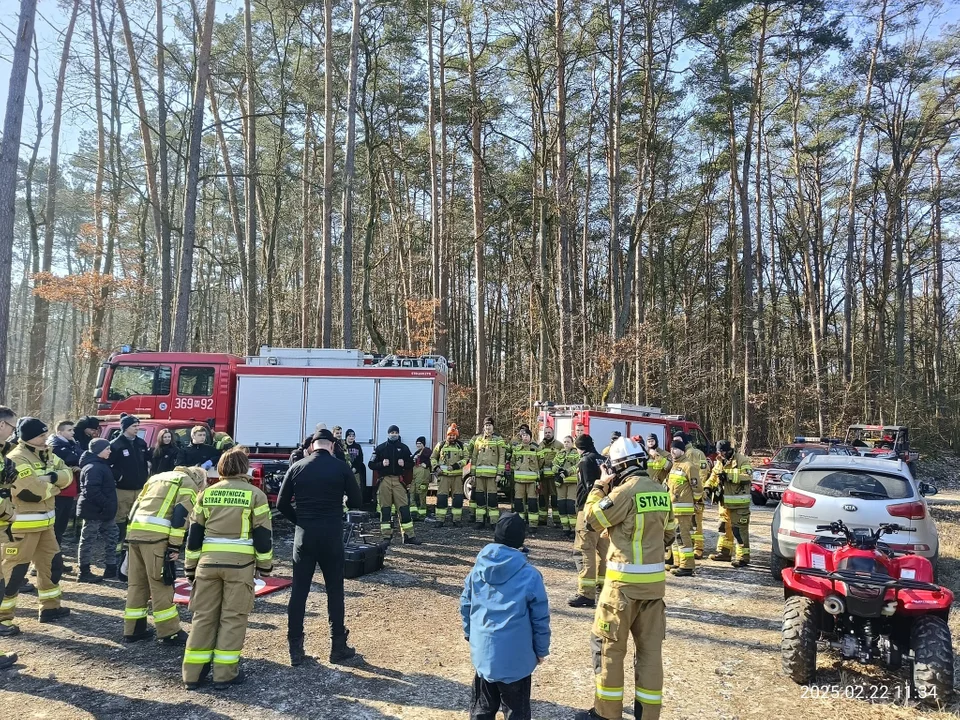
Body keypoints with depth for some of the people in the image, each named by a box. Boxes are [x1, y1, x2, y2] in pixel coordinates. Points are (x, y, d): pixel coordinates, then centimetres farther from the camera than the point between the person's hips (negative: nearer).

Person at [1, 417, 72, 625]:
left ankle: (50, 607, 27)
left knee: (52, 562, 15)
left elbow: (67, 474, 3)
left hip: (44, 522, 9)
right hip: (22, 524, -9)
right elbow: (31, 491, -28)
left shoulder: (45, 454, 9)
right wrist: (54, 488, -10)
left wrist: (51, 477, -17)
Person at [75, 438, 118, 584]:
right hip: (94, 511, -11)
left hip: (103, 511, 11)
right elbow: (92, 491, -27)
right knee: (88, 540, -1)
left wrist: (109, 506, 16)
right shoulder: (93, 467, -20)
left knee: (112, 535, 15)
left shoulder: (101, 465, 14)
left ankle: (111, 567, 22)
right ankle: (84, 573, 7)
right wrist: (106, 505, -23)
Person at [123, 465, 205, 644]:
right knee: (161, 585, -1)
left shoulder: (158, 477, 28)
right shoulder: (188, 484, 5)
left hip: (134, 532, 7)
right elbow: (180, 516, -7)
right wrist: (175, 547, -7)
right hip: (155, 536, -7)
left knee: (136, 583, 15)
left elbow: (136, 507, 24)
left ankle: (133, 630, 23)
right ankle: (169, 633, 6)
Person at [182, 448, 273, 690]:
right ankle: (225, 674, 10)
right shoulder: (255, 494, -2)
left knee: (204, 616, 13)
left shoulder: (207, 493, 8)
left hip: (209, 561, 3)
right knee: (233, 617, 6)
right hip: (240, 562, -3)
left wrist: (190, 566, 17)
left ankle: (193, 673, 19)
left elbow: (194, 533, 10)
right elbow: (262, 534, -1)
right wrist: (265, 565, 9)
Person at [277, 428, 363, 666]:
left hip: (304, 535, 2)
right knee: (335, 590, 8)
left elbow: (282, 504, 2)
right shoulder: (341, 468, -4)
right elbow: (356, 502, 2)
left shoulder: (297, 468, 1)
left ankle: (295, 649, 12)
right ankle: (338, 647, 15)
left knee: (299, 590, 8)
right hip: (331, 535, -1)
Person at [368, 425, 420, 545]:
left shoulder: (403, 448, 11)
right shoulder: (380, 448, 7)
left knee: (404, 508, -2)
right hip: (384, 480, 0)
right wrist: (382, 464, -12)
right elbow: (371, 464, 5)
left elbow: (411, 463, 15)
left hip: (399, 480, 1)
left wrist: (404, 464, -6)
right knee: (385, 509, 1)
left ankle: (409, 536, 3)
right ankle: (386, 536, 9)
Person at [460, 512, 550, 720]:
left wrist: (470, 635, 21)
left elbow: (465, 606, 7)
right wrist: (541, 650, 5)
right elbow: (540, 618, -9)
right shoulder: (530, 575, -15)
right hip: (515, 655, -4)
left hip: (483, 651, 4)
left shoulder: (478, 569, -3)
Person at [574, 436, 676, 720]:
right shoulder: (661, 491, 6)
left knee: (608, 644, 6)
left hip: (625, 580, -7)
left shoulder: (626, 490, -17)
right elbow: (669, 532, 15)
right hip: (655, 580, 7)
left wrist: (600, 486, -1)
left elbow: (593, 518, -10)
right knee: (650, 647, 13)